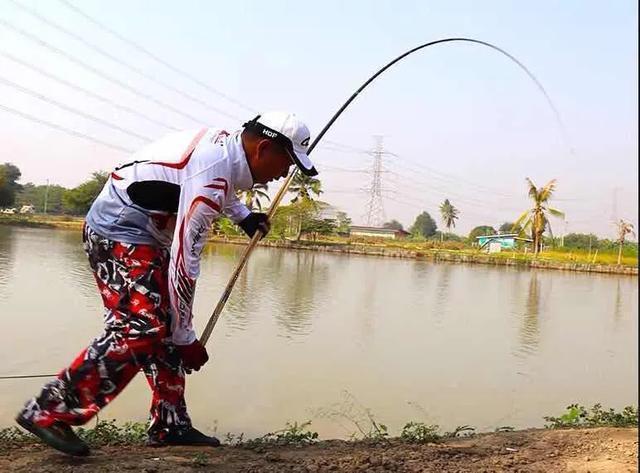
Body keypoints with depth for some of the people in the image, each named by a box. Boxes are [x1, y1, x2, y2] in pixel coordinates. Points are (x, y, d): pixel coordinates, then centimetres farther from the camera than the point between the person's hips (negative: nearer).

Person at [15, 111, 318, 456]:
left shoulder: (227, 141, 1)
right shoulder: (211, 176, -27)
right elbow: (183, 262, -25)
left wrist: (243, 216, 27)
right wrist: (185, 339, -17)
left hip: (142, 235, 10)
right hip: (118, 233, -10)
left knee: (163, 327, 6)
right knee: (139, 328, -19)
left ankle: (170, 426, 11)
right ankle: (49, 412, -13)